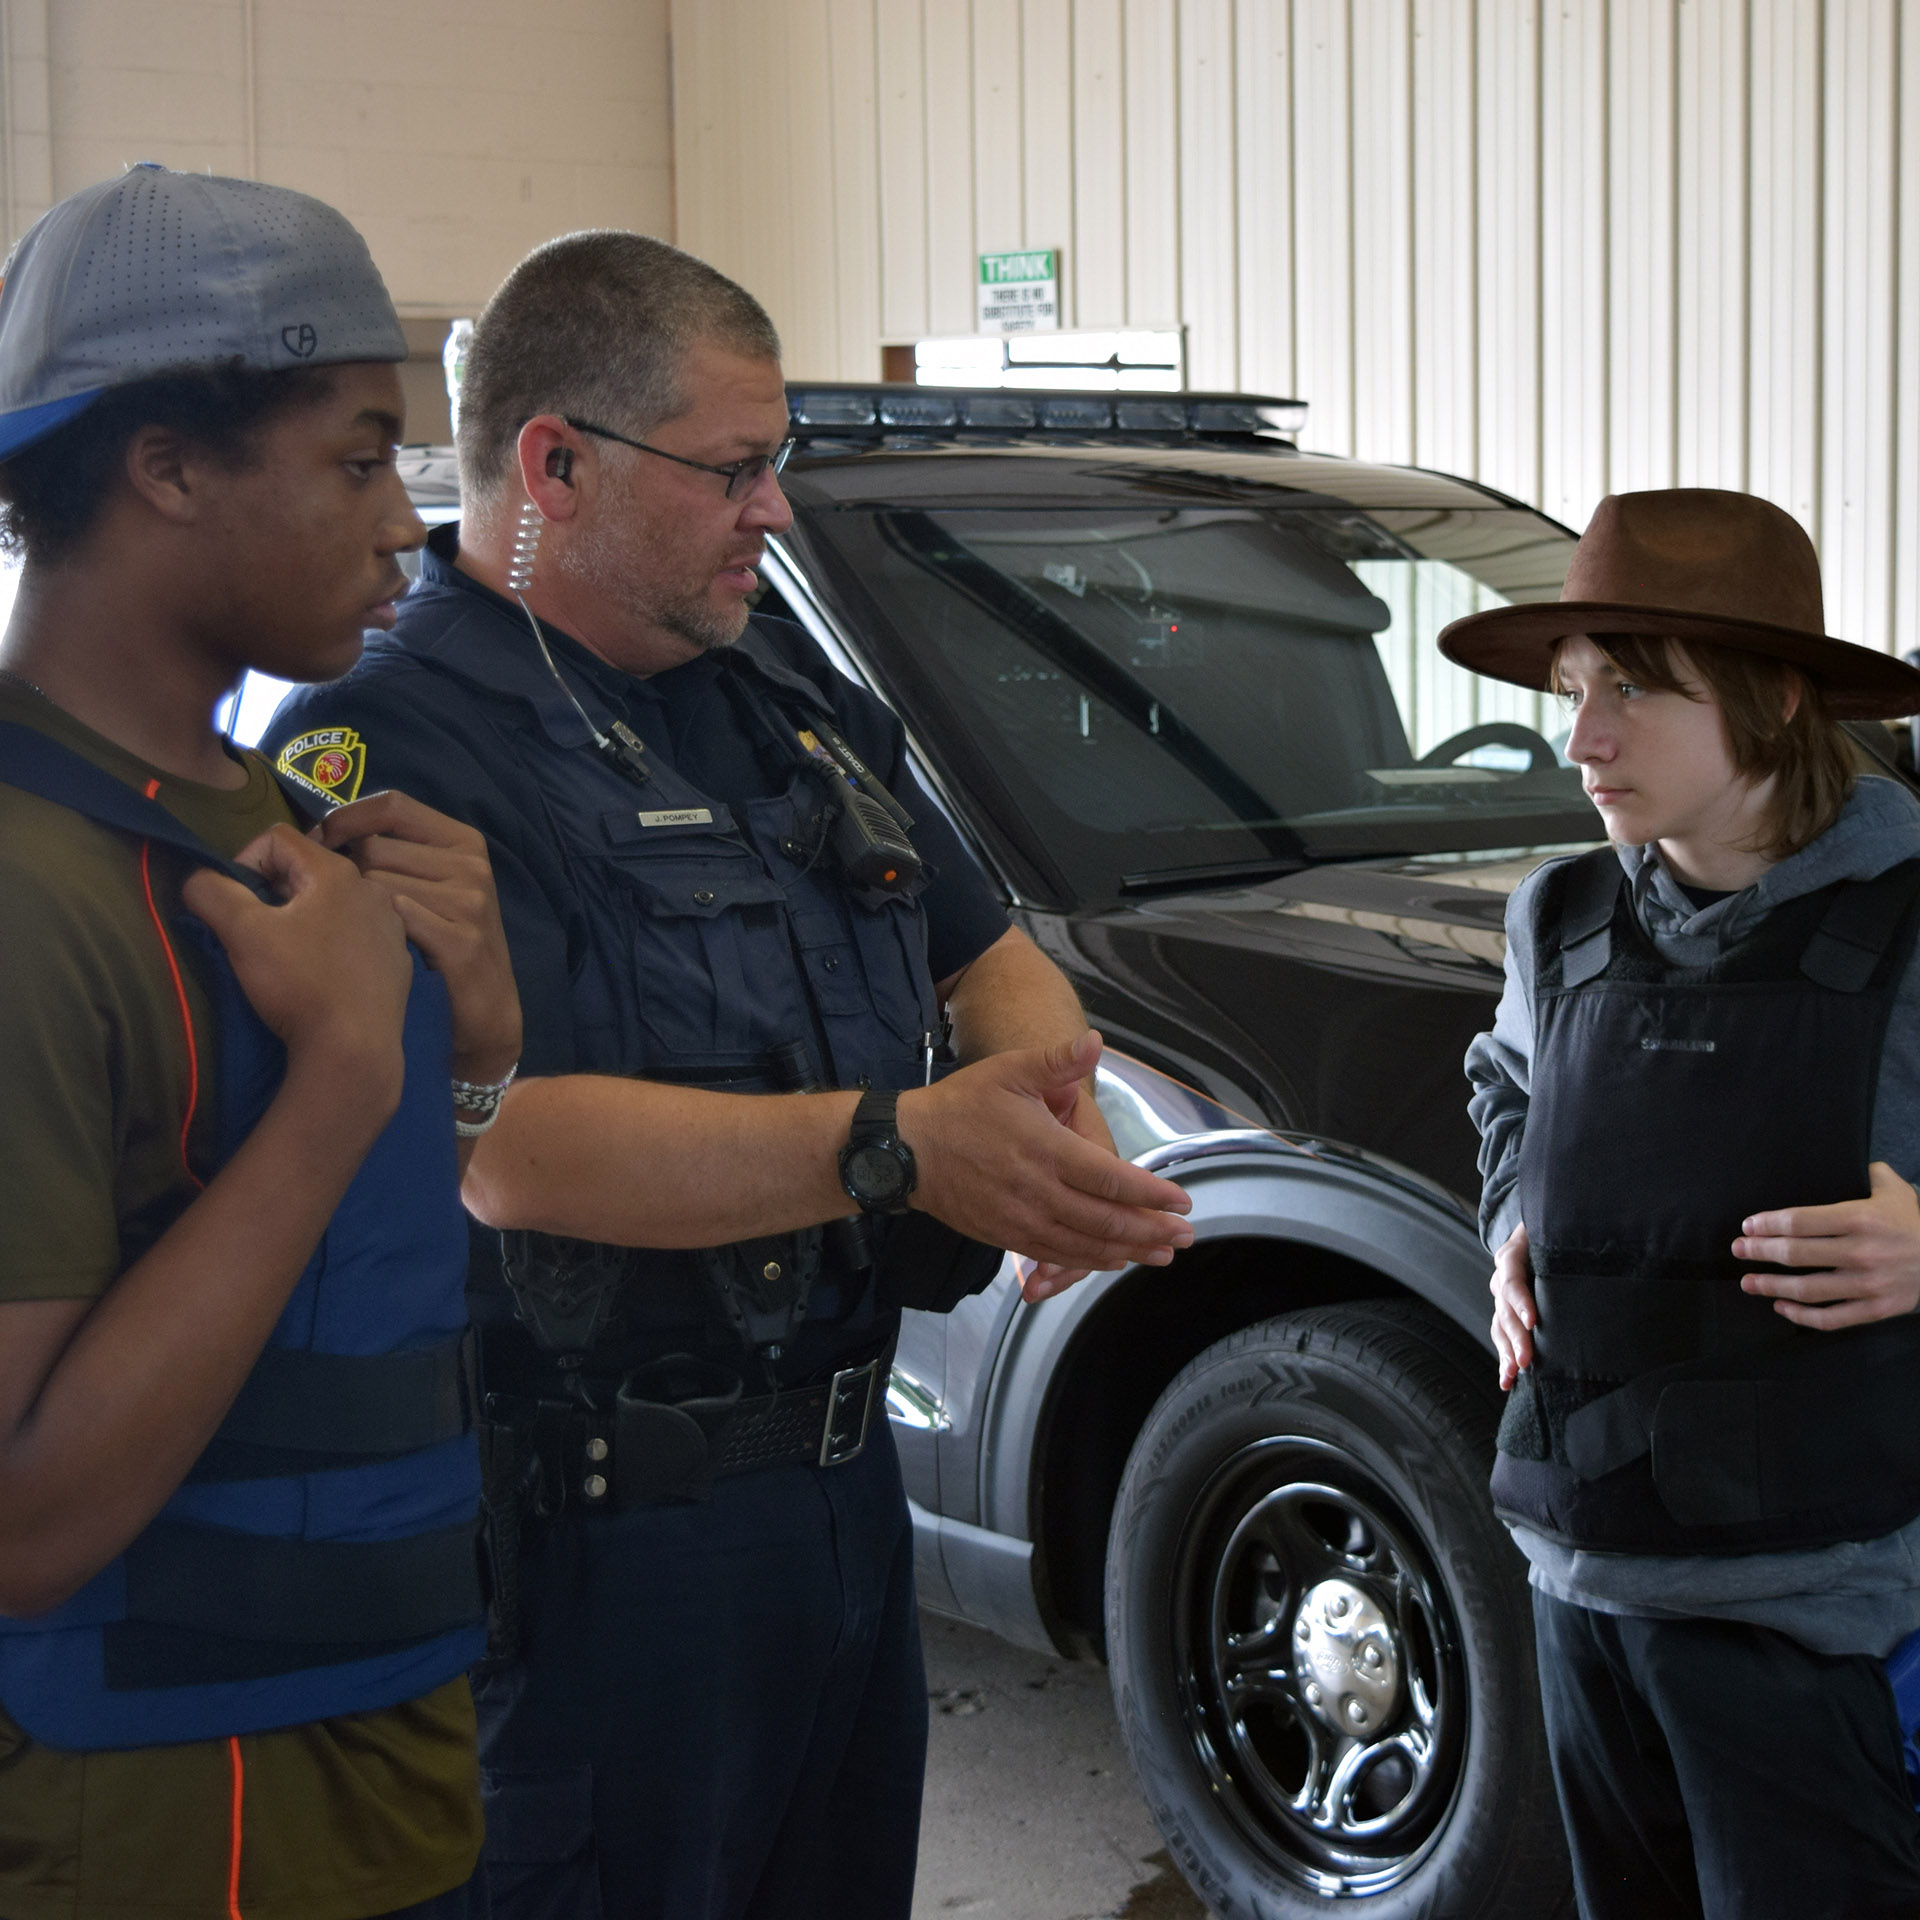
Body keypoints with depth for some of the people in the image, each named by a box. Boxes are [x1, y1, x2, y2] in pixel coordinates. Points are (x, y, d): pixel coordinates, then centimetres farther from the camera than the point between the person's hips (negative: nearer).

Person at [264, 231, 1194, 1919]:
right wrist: (899, 1145, -36)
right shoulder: (387, 755, -17)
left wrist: (1055, 1118, -5)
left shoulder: (794, 699, 11)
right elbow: (503, 1145, -29)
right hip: (594, 1552, -8)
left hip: (843, 1474, 8)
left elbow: (989, 955, 19)